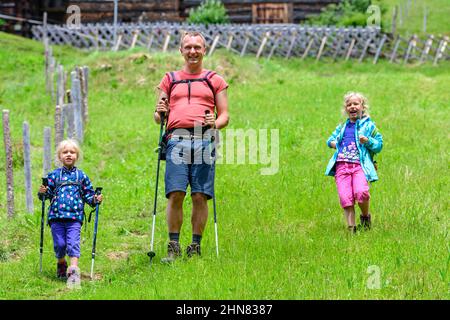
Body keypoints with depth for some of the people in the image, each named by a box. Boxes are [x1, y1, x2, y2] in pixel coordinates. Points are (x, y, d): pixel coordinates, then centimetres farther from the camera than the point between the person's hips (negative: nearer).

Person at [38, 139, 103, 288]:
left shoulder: (81, 176, 11)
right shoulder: (54, 175, 9)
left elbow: (88, 194, 14)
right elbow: (48, 193, 8)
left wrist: (95, 199, -5)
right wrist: (42, 192, -14)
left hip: (75, 216, -1)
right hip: (56, 216, 1)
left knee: (73, 243, -14)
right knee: (59, 244, 0)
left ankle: (73, 270, -22)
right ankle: (61, 264, 27)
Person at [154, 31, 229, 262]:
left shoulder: (215, 81, 17)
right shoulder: (170, 80, 21)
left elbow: (225, 116, 15)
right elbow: (158, 117, 21)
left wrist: (215, 123, -7)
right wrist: (160, 114, -3)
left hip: (203, 141, 0)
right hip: (177, 139, 0)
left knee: (200, 196, -4)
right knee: (175, 194, -10)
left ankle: (195, 247, 3)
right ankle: (173, 247, -5)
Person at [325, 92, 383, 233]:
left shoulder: (368, 126, 11)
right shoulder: (342, 127, 23)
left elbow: (379, 145, 7)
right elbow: (331, 139, 35)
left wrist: (367, 141, -11)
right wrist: (333, 143, 12)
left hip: (360, 165, -4)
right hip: (341, 165, 4)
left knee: (361, 192, -26)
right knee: (345, 198, -9)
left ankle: (365, 216, 2)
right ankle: (351, 228, 0)